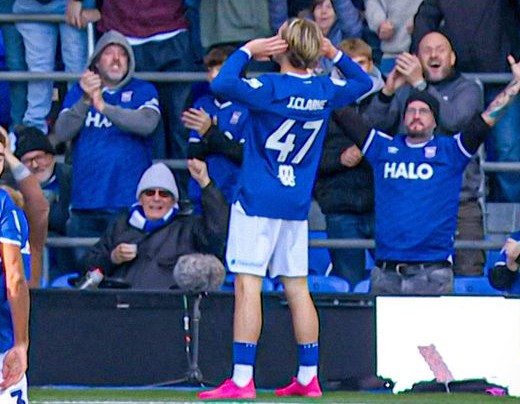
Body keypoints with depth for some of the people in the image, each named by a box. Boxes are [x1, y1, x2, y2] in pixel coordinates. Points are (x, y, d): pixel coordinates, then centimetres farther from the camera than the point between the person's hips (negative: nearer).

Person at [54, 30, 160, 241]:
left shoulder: (143, 91, 6)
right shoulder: (78, 92, 11)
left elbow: (147, 124, -14)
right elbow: (62, 133, -3)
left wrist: (104, 106, -24)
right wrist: (85, 100, -20)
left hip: (130, 200, -2)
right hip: (85, 202, 2)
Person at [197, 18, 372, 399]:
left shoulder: (270, 88, -14)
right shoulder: (325, 91, 5)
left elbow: (222, 84, -27)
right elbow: (364, 82, 24)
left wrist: (247, 50, -13)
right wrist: (334, 54, 16)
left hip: (258, 199, -6)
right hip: (297, 204, 6)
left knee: (247, 283, -8)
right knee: (297, 287, 12)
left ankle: (242, 379, -14)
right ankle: (308, 378, 15)